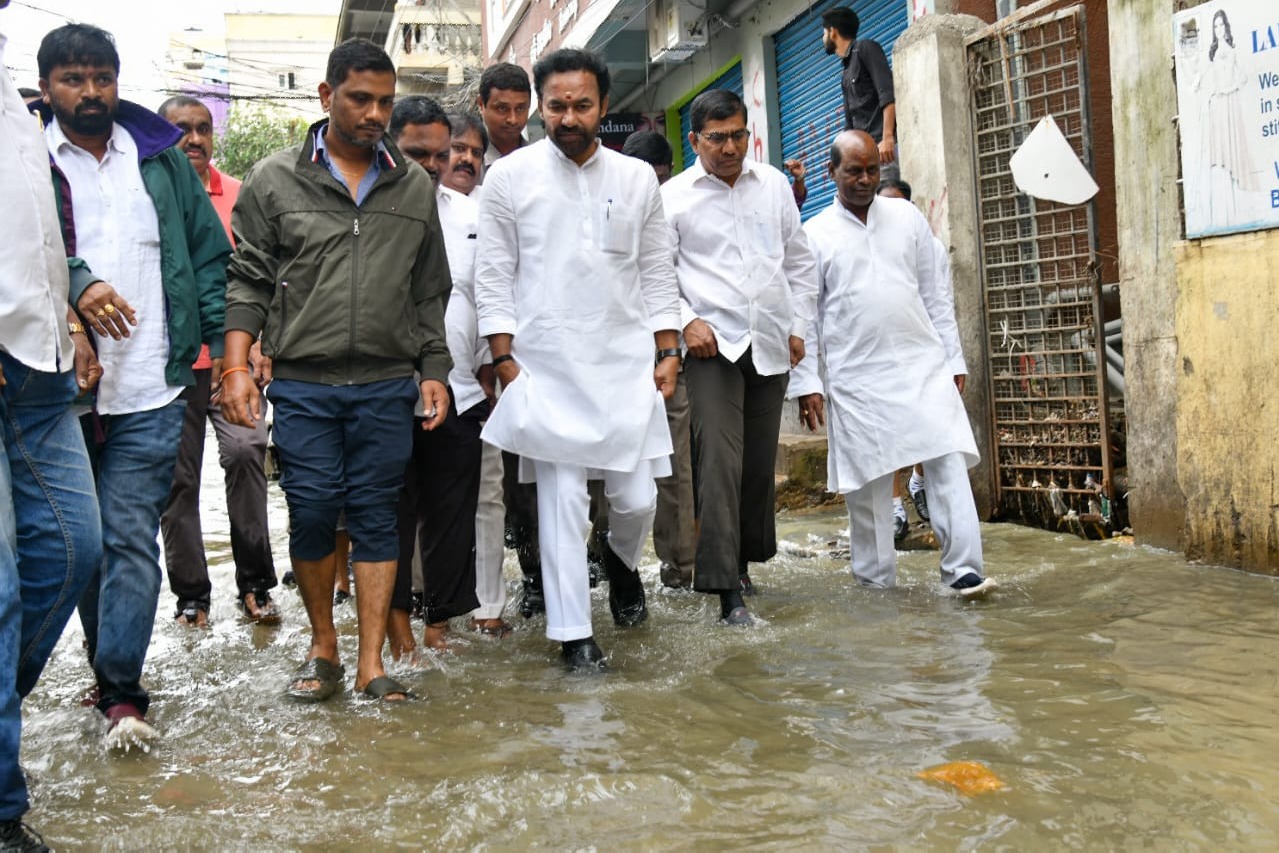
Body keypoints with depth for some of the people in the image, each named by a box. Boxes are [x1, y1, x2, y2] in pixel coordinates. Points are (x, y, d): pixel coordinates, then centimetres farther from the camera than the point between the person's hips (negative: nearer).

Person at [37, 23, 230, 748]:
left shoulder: (163, 159, 11)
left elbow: (209, 255, 10)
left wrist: (229, 340, -1)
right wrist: (72, 290, -22)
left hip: (150, 389, 0)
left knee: (132, 537, -5)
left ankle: (121, 690, -3)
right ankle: (116, 671, 27)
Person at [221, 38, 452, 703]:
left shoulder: (414, 186, 11)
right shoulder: (274, 181, 4)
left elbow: (430, 291, 14)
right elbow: (247, 280, 4)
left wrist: (434, 371, 7)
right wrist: (237, 366, -6)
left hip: (388, 385, 1)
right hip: (303, 383, -1)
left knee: (376, 517, 3)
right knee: (312, 513, 0)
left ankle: (371, 662, 9)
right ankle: (322, 645, 20)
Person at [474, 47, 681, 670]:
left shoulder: (638, 178, 8)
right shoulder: (509, 177, 1)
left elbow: (657, 273, 12)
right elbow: (493, 278, 1)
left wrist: (668, 351, 6)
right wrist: (505, 361, -5)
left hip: (626, 363, 2)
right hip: (546, 367, -2)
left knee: (637, 497, 3)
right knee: (561, 501, -2)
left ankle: (622, 560, 38)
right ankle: (573, 632, 10)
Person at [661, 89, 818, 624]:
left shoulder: (773, 184, 13)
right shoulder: (673, 196, 3)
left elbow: (799, 262, 18)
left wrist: (798, 325, 11)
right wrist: (686, 321, -11)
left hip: (770, 345, 4)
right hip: (713, 344, -4)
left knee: (760, 461, 8)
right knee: (719, 460, -15)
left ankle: (743, 559, 26)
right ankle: (727, 586, -14)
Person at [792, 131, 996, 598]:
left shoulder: (908, 217, 9)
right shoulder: (814, 235, 3)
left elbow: (936, 295, 11)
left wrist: (953, 360, 8)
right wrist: (806, 382, -3)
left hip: (923, 366, 2)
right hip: (857, 379, -1)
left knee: (949, 462, -9)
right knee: (867, 483, 4)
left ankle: (963, 569, -6)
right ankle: (875, 578, 17)